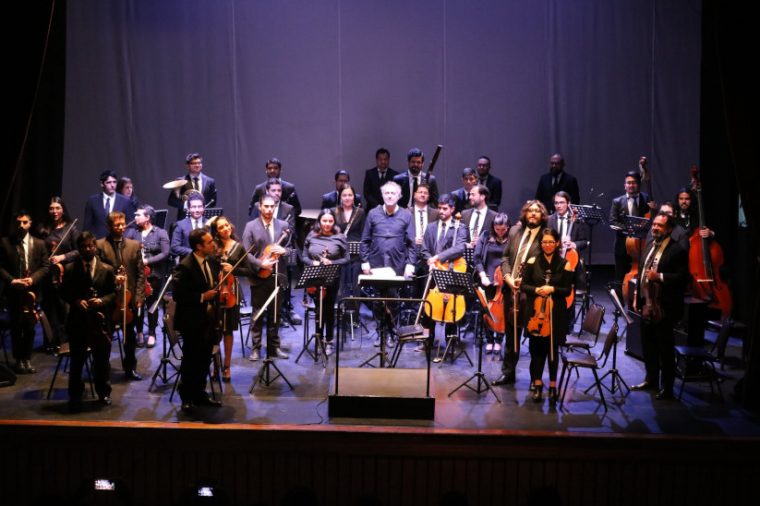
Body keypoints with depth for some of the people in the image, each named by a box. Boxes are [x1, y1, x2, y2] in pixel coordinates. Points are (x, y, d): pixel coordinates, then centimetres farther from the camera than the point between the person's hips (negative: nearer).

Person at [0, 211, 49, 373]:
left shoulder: (39, 244, 6)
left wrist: (32, 279, -11)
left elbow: (45, 266, 4)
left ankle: (27, 359, 16)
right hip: (14, 291, -1)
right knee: (16, 327, 5)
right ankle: (19, 359, 16)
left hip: (32, 291, 1)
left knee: (30, 327, 4)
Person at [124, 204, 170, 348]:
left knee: (151, 304, 5)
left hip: (154, 274, -2)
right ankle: (139, 332, 20)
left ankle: (152, 333, 17)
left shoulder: (161, 233, -2)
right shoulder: (132, 232, 5)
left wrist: (147, 261, -17)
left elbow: (165, 253, -9)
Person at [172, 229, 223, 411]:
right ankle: (187, 398, 21)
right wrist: (202, 297, -22)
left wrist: (216, 291, -1)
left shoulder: (211, 260, 3)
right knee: (191, 361, 6)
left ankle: (200, 394, 29)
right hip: (192, 321, -7)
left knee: (204, 359, 15)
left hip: (208, 318, 7)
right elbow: (177, 295, -22)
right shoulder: (184, 266, -20)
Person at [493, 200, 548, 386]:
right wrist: (508, 277, -4)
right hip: (510, 289, 5)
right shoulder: (515, 231, 10)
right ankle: (508, 371, 26)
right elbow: (505, 257, 12)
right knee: (510, 333, 14)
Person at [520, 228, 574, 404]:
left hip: (555, 314, -1)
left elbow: (567, 291, 0)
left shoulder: (564, 264, -1)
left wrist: (553, 289, -17)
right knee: (536, 349, 6)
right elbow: (523, 285, 2)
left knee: (552, 350, 6)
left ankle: (552, 386, 18)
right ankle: (537, 385, 18)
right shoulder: (532, 262, 0)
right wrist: (536, 290, -16)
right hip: (535, 312, 1)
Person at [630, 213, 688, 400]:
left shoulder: (676, 250, -12)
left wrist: (659, 277, -26)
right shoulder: (650, 247, 13)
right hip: (647, 305, 8)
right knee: (648, 346, 17)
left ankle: (667, 388, 12)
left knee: (665, 349, 2)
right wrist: (638, 299, 15)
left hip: (664, 309, -8)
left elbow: (682, 277, -18)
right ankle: (651, 380, 32)